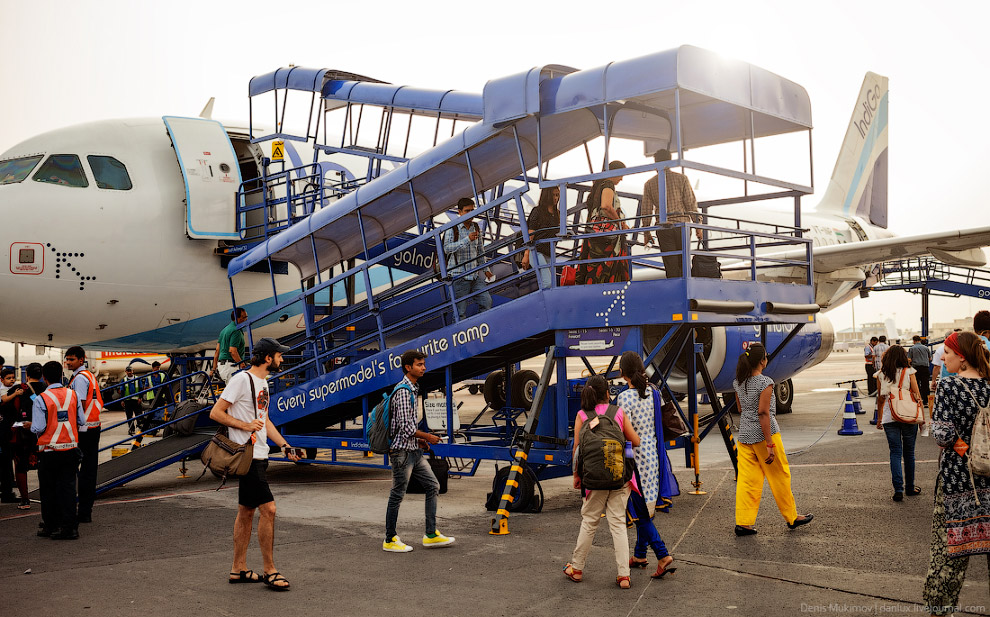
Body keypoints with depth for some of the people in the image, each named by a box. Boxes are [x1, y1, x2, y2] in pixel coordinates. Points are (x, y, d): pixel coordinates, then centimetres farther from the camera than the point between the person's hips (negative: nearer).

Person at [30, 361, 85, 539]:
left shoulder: (41, 399, -11)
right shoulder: (73, 395, 1)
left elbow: (38, 428, -12)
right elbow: (82, 422, 4)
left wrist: (30, 425, 9)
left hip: (50, 452, -3)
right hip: (71, 449, 3)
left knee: (48, 489, 11)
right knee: (68, 487, 6)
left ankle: (51, 526, 20)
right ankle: (70, 527, 4)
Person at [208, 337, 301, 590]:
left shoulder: (263, 382, 17)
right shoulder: (241, 379, -12)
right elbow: (215, 413, -13)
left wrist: (284, 445, 18)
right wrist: (245, 425, -19)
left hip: (260, 456, 10)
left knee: (247, 511, 14)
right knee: (268, 509, -10)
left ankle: (238, 569, 22)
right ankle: (269, 571, -1)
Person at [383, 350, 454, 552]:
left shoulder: (413, 389, 15)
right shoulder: (403, 391, -17)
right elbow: (406, 427, -21)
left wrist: (418, 439, 12)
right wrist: (427, 437, -9)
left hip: (414, 451, 10)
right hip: (402, 451, -10)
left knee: (433, 486, 9)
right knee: (397, 495, 0)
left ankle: (431, 535, 13)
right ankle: (390, 540, 11)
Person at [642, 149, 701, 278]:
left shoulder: (649, 184, 7)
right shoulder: (681, 178, 4)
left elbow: (646, 211, 6)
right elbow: (691, 203, 0)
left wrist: (647, 232, 14)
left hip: (663, 228, 0)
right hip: (682, 224, 0)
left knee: (671, 265, 0)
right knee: (683, 263, 8)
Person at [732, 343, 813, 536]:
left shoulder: (738, 382, 5)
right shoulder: (765, 382, -15)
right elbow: (763, 413, -20)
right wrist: (769, 445, -18)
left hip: (744, 436, 6)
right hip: (763, 433, -6)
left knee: (747, 480, 7)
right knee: (780, 476, 10)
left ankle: (743, 523, 4)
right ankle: (792, 517, 23)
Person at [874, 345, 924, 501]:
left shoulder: (881, 374, 2)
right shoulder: (908, 372, -3)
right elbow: (917, 394, -3)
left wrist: (880, 419, 17)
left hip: (889, 418, 1)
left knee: (895, 453, 4)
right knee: (909, 452, 12)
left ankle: (898, 489, -4)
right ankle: (910, 487, 23)